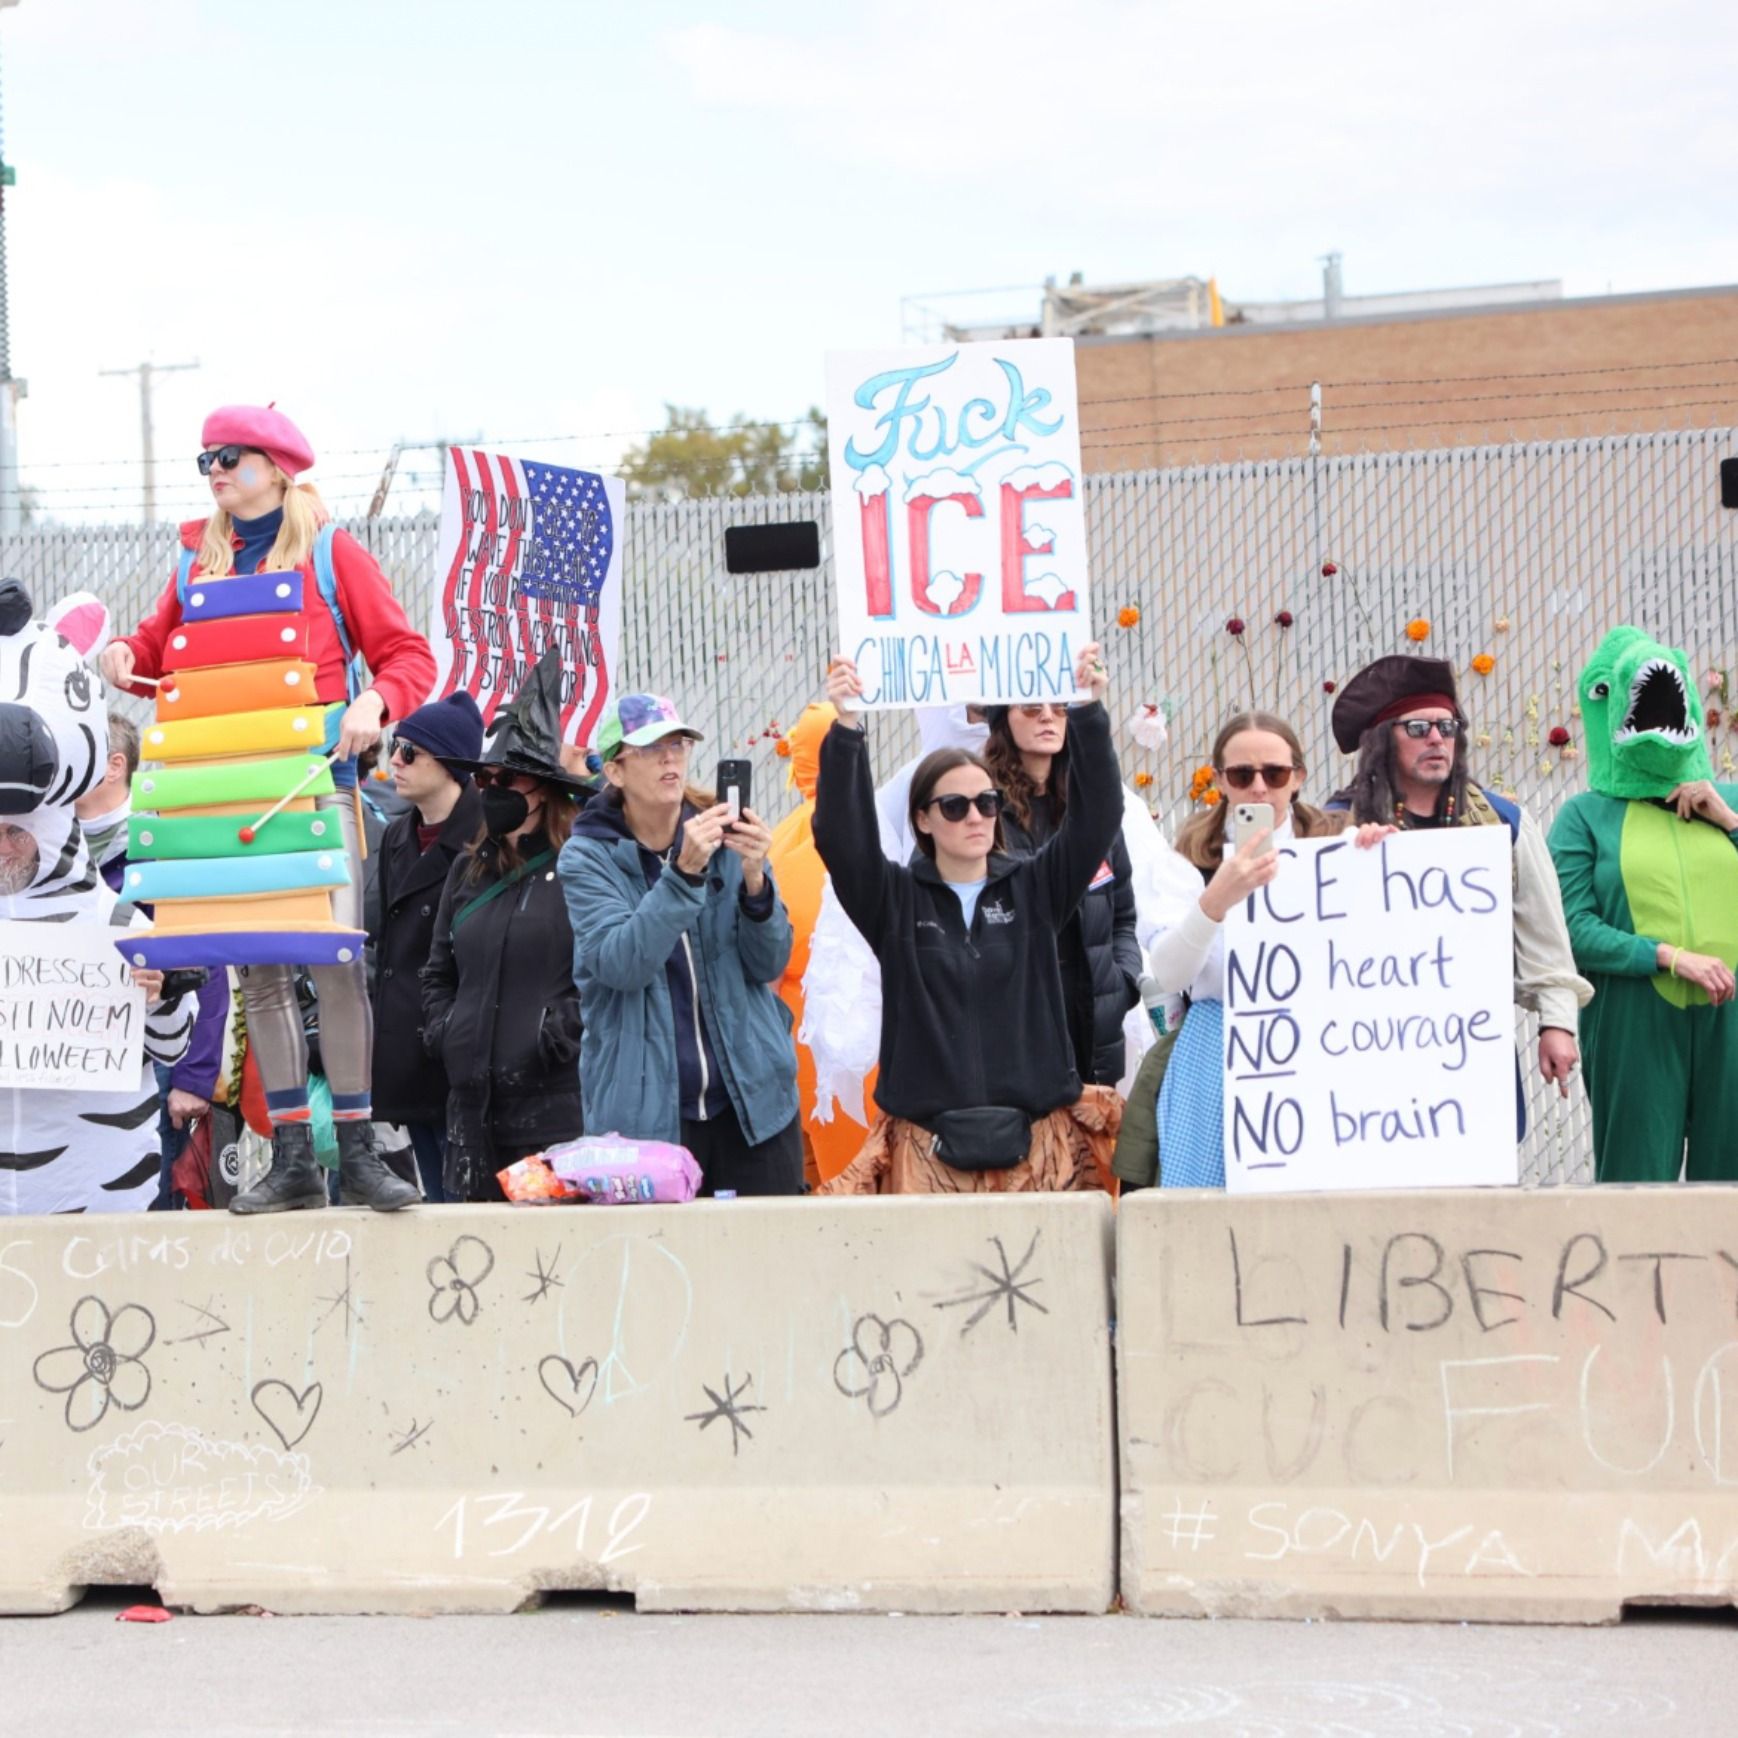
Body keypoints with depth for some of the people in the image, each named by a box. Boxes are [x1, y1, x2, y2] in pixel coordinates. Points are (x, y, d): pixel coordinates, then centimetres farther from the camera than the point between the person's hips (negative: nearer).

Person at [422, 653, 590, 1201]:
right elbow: (438, 971, 27)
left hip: (555, 1108, -7)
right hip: (473, 1104, 7)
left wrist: (569, 1027, -15)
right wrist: (440, 1028, 11)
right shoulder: (468, 872, 18)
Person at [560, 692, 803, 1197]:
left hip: (753, 1103, 3)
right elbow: (621, 964, -18)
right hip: (643, 1113, -3)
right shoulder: (587, 856, -1)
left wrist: (753, 878, -18)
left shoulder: (724, 837, 7)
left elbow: (769, 964, -1)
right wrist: (684, 872, -28)